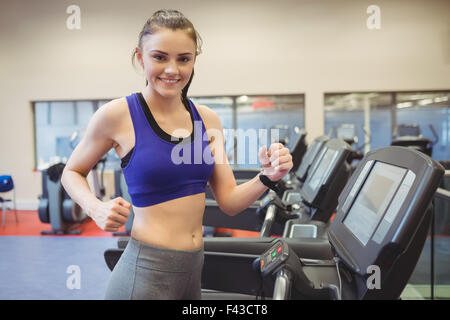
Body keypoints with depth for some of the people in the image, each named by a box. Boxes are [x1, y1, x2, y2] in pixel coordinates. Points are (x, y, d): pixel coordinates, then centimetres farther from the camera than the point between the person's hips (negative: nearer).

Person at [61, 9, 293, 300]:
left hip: (195, 266, 6)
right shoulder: (118, 114, -11)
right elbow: (72, 173, 4)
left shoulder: (207, 119, 1)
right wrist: (96, 208, -16)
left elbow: (229, 202, 3)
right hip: (147, 272, -5)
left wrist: (266, 177, -16)